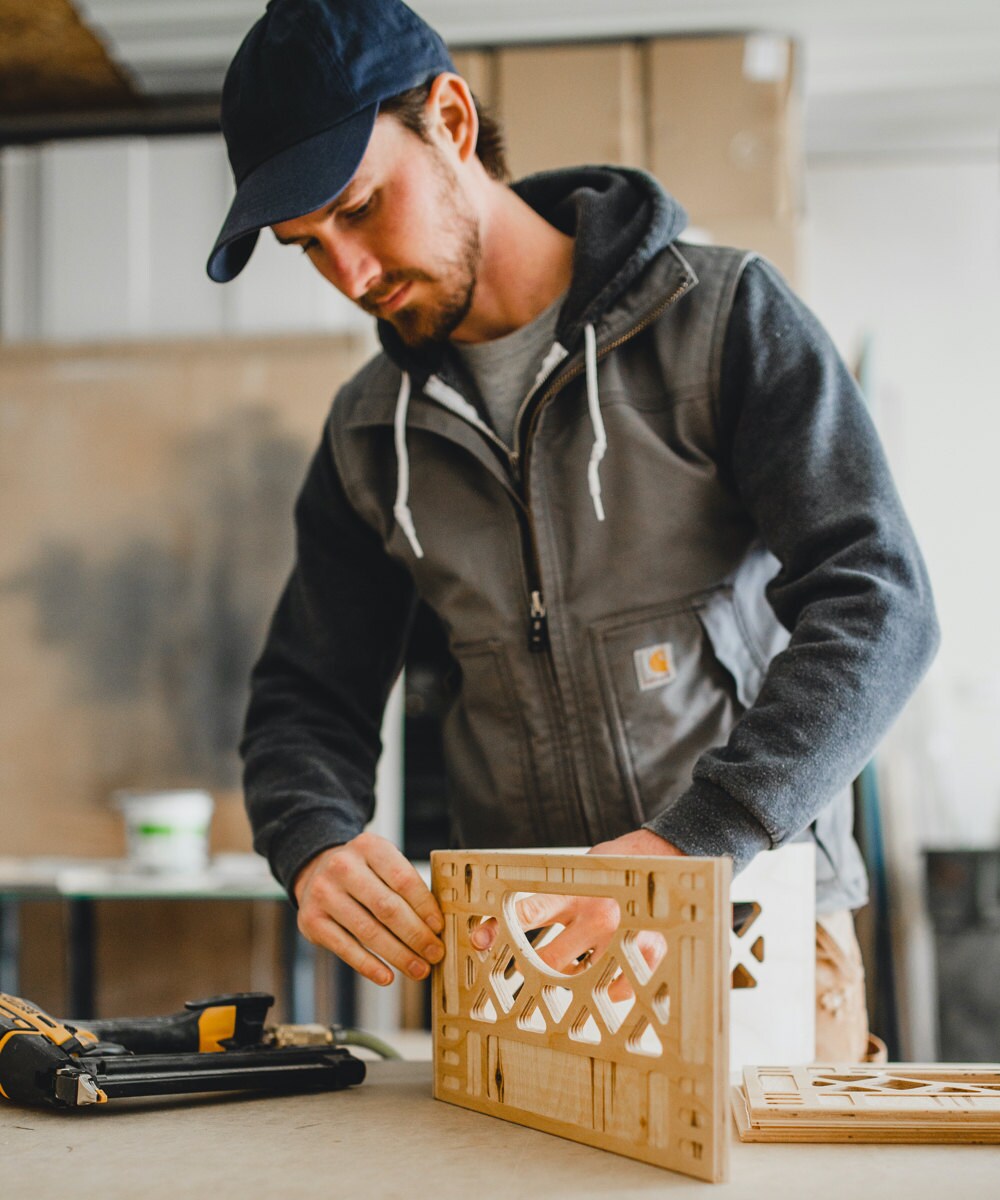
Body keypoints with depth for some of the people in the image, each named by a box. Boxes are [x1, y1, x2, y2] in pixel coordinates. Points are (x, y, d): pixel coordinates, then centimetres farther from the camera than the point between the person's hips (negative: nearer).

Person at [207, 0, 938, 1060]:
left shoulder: (722, 315, -5)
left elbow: (876, 601, -16)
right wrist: (313, 844, -12)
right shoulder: (371, 435, 10)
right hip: (518, 951, 3)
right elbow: (307, 696, 12)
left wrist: (694, 841, -30)